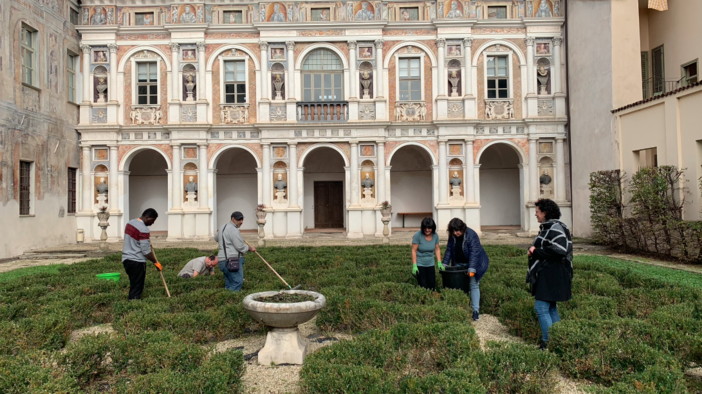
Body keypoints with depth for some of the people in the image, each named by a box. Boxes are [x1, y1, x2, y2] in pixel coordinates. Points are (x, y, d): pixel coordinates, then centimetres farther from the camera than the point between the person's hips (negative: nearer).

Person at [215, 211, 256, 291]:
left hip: (224, 260, 10)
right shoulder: (233, 230, -12)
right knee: (237, 282, -13)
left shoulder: (223, 227, 19)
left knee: (229, 285, 12)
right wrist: (250, 248, 1)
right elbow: (240, 247, -15)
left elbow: (216, 238, 38)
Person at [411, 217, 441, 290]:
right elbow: (414, 251, -14)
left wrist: (439, 263, 0)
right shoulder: (418, 235, -17)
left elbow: (437, 249, 6)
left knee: (432, 286, 7)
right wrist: (414, 266, -16)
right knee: (423, 286, -9)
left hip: (430, 264, 4)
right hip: (419, 264, -4)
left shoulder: (435, 235, -4)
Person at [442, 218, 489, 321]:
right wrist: (444, 264, -4)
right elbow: (449, 250, 1)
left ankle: (476, 310, -3)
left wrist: (471, 269, -32)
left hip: (473, 262, -5)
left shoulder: (471, 235, -24)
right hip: (459, 264, 5)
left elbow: (474, 253, -27)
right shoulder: (452, 236, -6)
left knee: (474, 285, -6)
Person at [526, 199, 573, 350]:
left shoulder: (555, 228, -16)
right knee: (550, 308, 16)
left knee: (541, 308, -8)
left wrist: (536, 251, -17)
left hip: (551, 275, -11)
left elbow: (560, 251, -27)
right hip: (546, 275, 11)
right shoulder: (547, 227, 15)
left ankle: (548, 343, -1)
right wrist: (534, 251, 4)